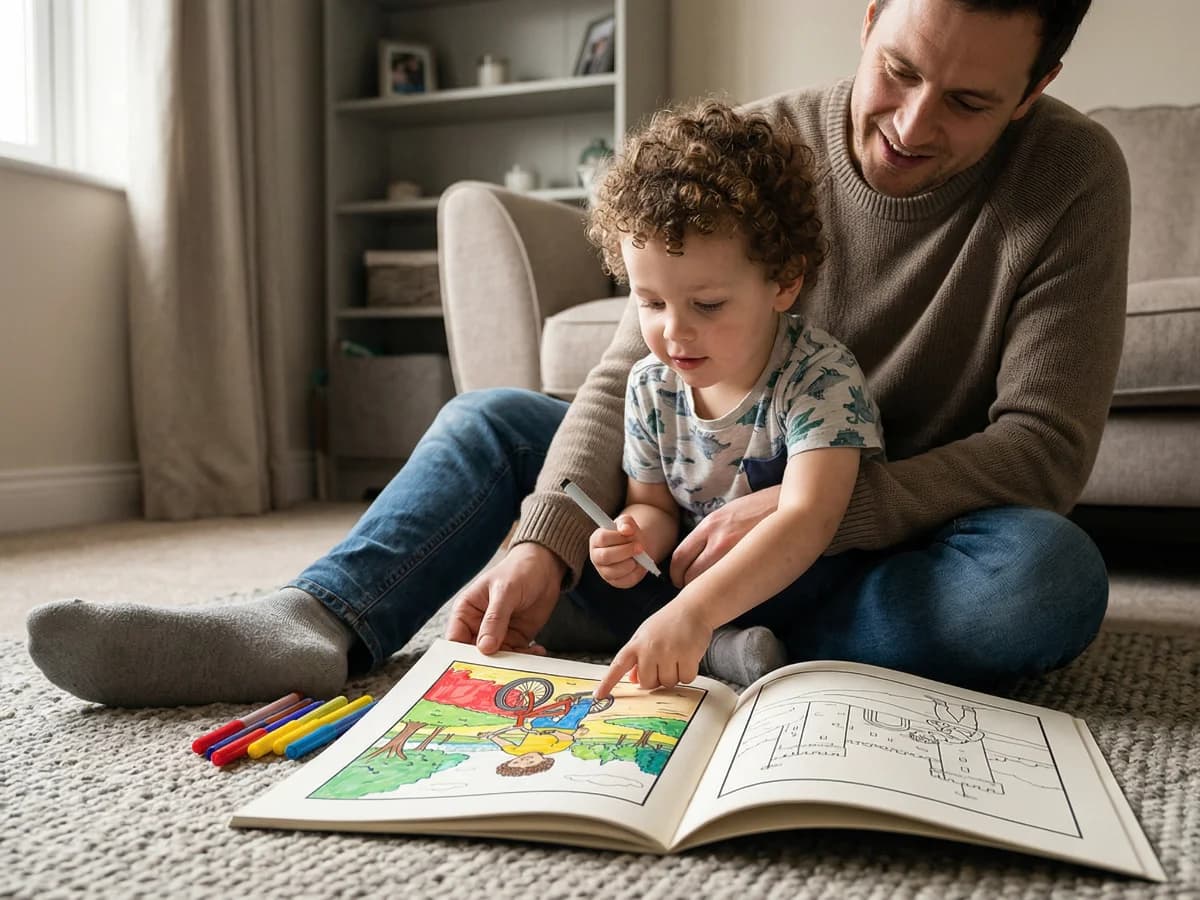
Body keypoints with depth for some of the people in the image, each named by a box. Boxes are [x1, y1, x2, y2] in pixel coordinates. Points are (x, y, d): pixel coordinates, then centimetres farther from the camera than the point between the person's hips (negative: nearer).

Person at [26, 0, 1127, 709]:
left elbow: (1044, 446, -20)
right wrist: (547, 540, -31)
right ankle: (317, 619, -31)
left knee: (1053, 574, -36)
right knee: (494, 419, -8)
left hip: (902, 548, -2)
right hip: (736, 507, 2)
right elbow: (628, 377, -14)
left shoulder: (1073, 176, -15)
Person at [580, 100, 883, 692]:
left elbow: (806, 520, -36)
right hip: (691, 583, 5)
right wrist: (638, 536, -21)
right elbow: (654, 506, 6)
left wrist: (695, 609, -49)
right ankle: (720, 650, -25)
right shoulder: (651, 386, -5)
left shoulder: (822, 378, -24)